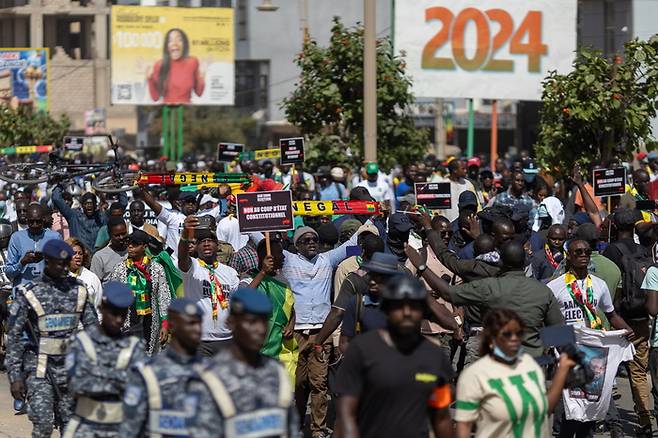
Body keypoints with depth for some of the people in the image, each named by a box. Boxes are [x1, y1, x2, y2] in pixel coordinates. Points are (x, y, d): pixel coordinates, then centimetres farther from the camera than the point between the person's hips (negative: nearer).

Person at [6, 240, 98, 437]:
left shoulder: (78, 290, 4)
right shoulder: (28, 293, -7)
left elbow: (92, 327, 10)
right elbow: (14, 337, -5)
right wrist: (15, 376, -10)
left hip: (71, 368, 4)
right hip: (39, 369, -4)